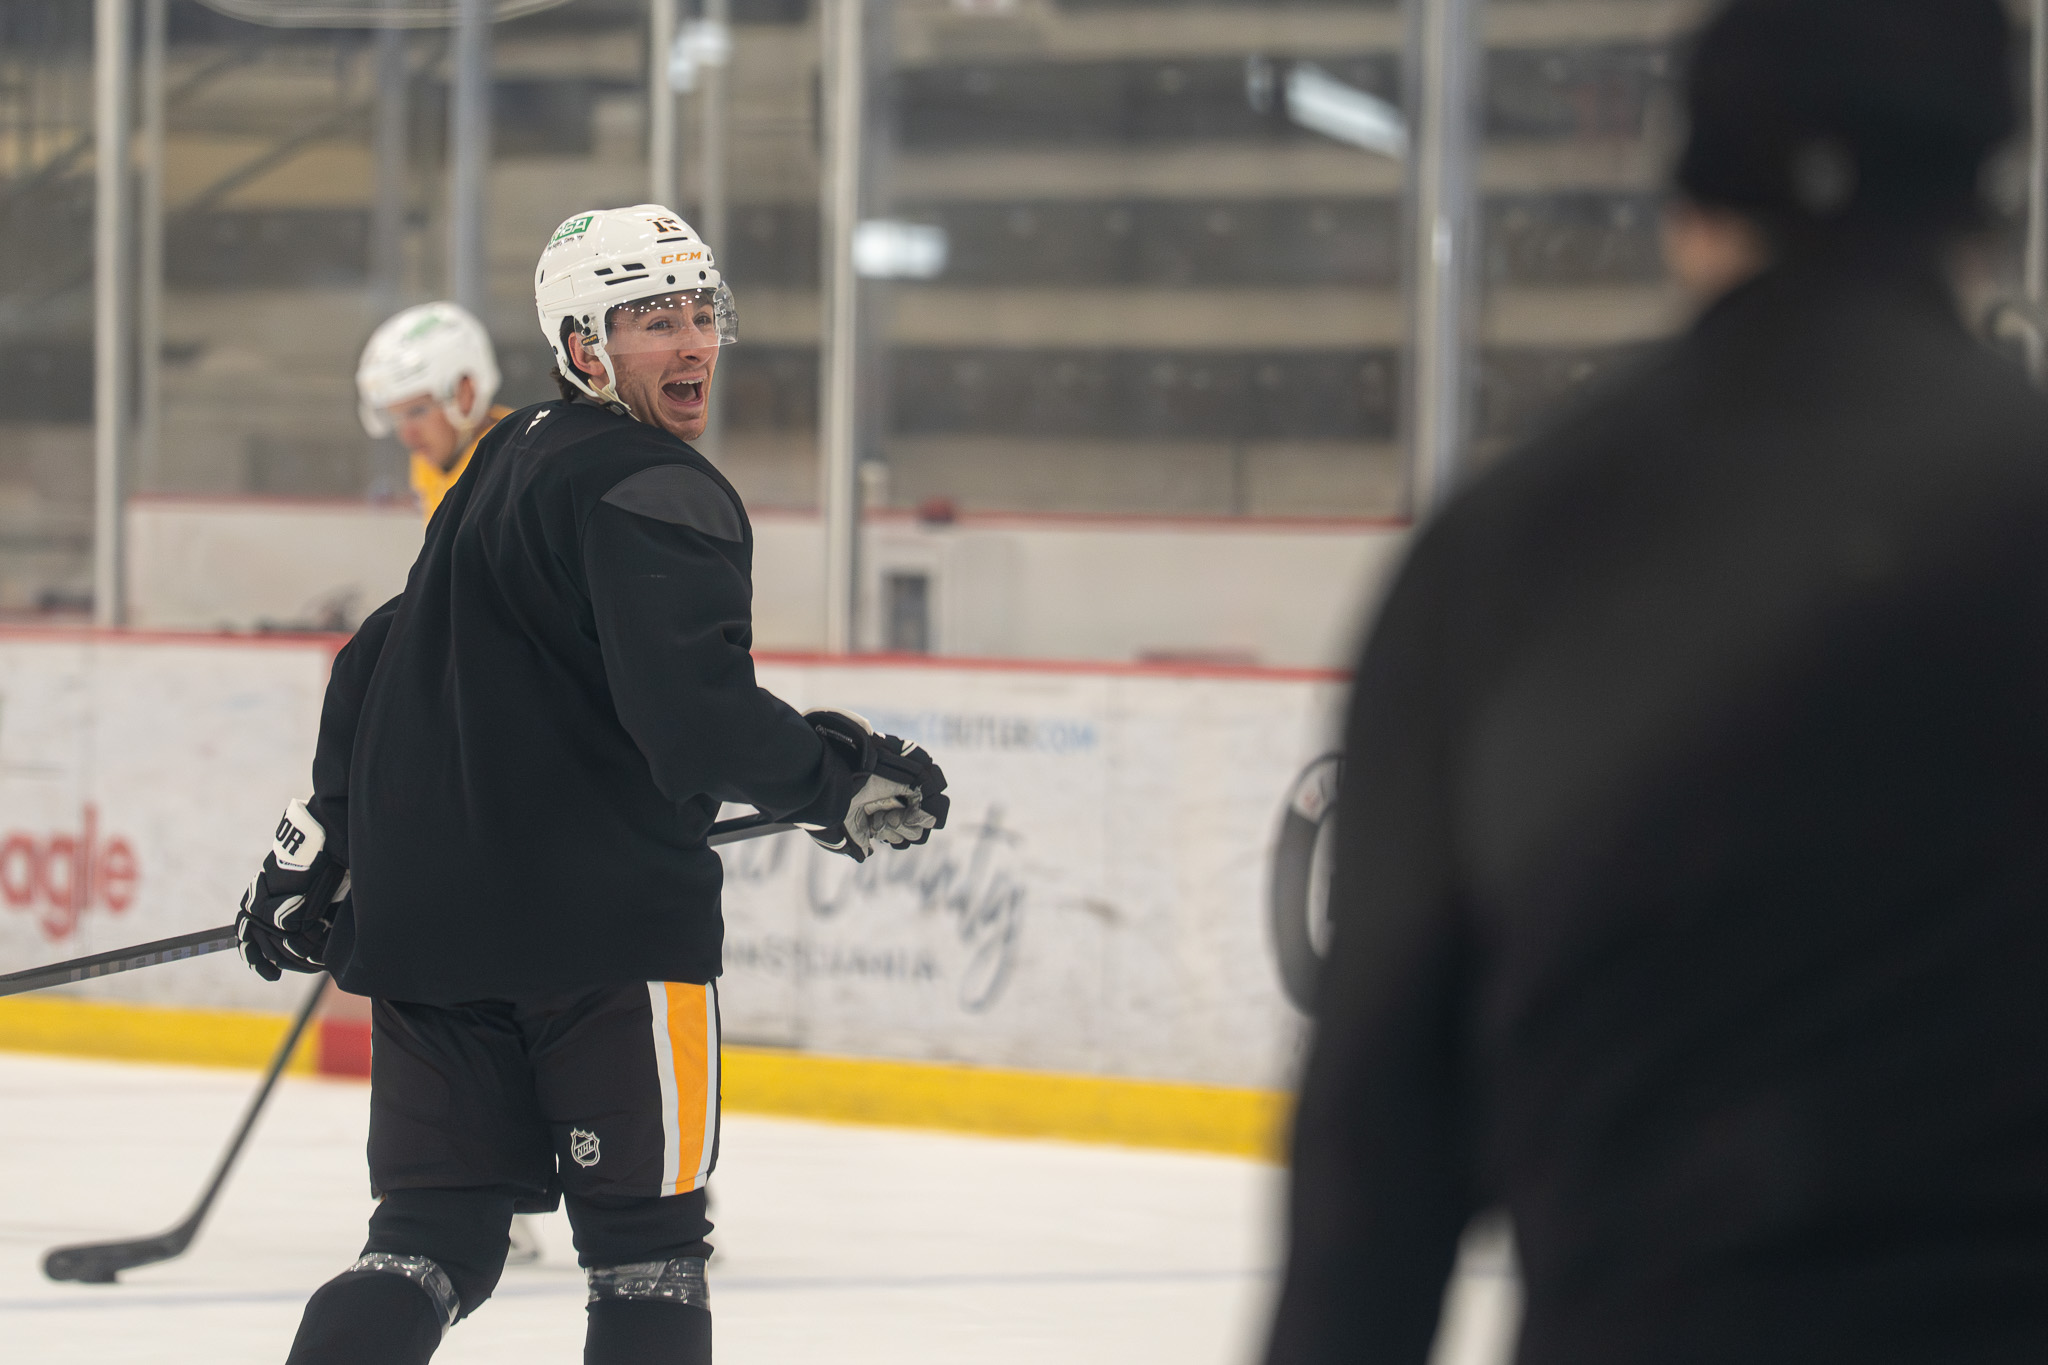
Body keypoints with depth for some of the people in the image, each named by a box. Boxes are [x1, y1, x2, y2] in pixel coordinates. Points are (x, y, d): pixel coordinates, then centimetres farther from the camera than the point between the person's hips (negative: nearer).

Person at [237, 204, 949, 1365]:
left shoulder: (510, 463, 18)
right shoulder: (660, 492, -11)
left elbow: (381, 663, 24)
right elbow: (694, 717, -23)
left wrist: (320, 842, 30)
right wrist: (846, 783, -9)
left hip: (425, 918, 8)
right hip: (606, 920, -8)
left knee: (438, 1231, 10)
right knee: (646, 1238, 2)